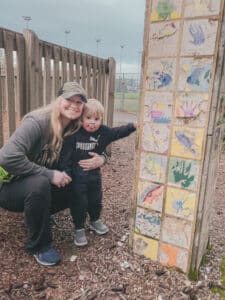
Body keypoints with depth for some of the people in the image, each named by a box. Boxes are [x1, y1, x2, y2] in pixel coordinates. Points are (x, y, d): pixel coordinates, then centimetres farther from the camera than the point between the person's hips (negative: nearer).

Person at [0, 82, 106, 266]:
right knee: (40, 184, -36)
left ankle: (37, 214, 15)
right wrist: (49, 174, -31)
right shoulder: (38, 122, -26)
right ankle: (39, 245, -12)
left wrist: (101, 159, -19)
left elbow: (95, 149, 5)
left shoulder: (75, 130, -6)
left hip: (39, 185, 6)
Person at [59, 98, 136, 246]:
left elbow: (118, 132, -3)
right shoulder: (74, 134, -15)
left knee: (96, 200, 21)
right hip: (77, 177, -4)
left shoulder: (103, 132, -5)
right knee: (80, 203, 6)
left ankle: (95, 220, 46)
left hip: (95, 175, 4)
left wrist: (133, 126, -16)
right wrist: (66, 173, -17)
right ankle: (79, 229, 25)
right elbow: (65, 156, -13)